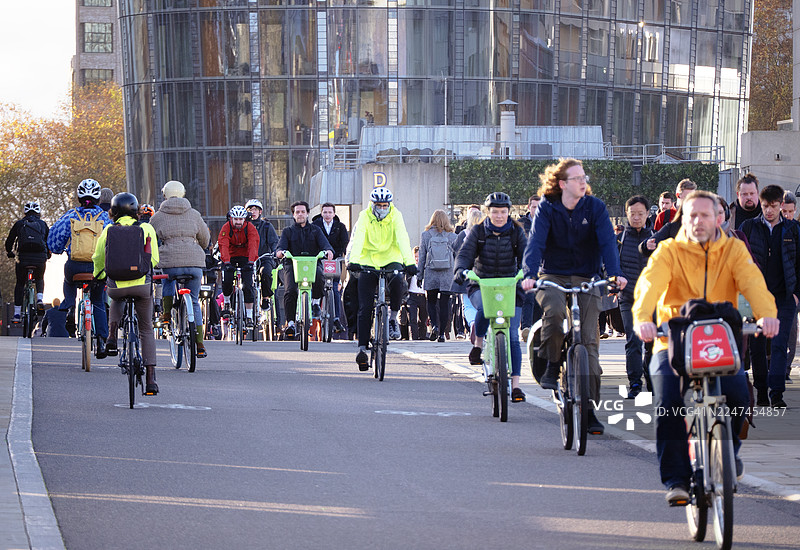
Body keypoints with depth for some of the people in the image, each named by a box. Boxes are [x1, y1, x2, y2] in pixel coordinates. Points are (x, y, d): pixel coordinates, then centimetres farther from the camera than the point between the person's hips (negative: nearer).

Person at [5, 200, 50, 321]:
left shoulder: (19, 224, 12)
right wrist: (47, 255, 36)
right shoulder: (43, 225, 15)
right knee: (39, 279, 29)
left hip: (23, 257, -1)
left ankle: (17, 313, 7)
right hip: (40, 257, 1)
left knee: (20, 284, 15)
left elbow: (9, 241, 13)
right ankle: (39, 299, 2)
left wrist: (9, 253, 32)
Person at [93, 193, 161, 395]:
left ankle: (112, 335, 16)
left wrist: (98, 275, 37)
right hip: (142, 285, -1)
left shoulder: (109, 230, 6)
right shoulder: (146, 229, 5)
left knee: (117, 299, 39)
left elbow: (98, 259, 16)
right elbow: (154, 260, 11)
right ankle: (150, 379, 3)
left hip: (116, 285, 1)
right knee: (146, 330, 13)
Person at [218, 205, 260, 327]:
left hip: (245, 258, 0)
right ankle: (226, 302, 11)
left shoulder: (250, 228, -14)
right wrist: (226, 262, -41)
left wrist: (250, 262, -39)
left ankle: (249, 316, -4)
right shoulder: (226, 228, -16)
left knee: (248, 286, -11)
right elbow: (224, 246, -26)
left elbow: (253, 245, -25)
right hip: (230, 257, 0)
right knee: (226, 282, -21)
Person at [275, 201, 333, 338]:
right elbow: (281, 246, 0)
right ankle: (290, 322, -16)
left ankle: (316, 301, -7)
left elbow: (324, 243, 1)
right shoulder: (288, 231, 16)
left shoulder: (315, 230, 17)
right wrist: (280, 252, -26)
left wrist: (328, 250, -24)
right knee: (290, 291, -25)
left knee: (319, 277, -34)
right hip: (292, 265, 0)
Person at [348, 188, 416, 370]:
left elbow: (403, 239, -20)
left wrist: (409, 262, -34)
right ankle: (362, 347, -7)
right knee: (365, 307, -9)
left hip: (391, 259, 0)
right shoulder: (364, 217, -8)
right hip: (368, 262, 0)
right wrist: (354, 261, -37)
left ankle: (393, 317, -9)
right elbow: (358, 240, -21)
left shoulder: (396, 216, -7)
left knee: (397, 282, -34)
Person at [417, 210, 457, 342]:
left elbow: (422, 256, 4)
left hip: (430, 273, 0)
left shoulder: (426, 235, 1)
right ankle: (442, 333, 4)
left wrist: (419, 275, 9)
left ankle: (434, 325, -10)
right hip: (448, 275, 0)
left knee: (431, 302, 13)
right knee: (444, 304, 6)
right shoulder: (452, 236, 2)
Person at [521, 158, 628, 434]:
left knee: (589, 341, -6)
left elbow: (607, 241, -12)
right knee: (554, 310, -35)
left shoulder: (594, 207, -3)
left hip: (586, 280, 1)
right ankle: (551, 366, -12)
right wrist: (530, 274, -33)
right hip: (552, 277, -1)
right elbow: (536, 242, -16)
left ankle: (589, 409, 0)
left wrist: (615, 273, -29)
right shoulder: (547, 209, -5)